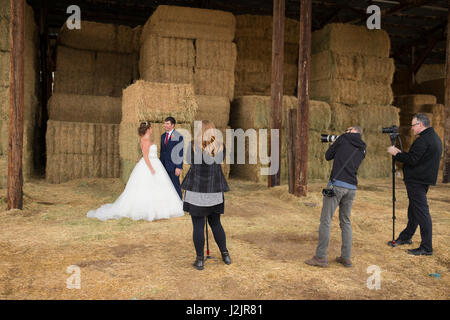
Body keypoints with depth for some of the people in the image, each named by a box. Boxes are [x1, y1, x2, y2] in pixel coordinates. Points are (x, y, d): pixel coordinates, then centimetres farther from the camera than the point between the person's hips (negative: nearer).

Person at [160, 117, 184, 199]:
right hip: (164, 166, 6)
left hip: (173, 166, -6)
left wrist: (179, 167, -16)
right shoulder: (163, 136, 13)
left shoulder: (178, 137, -9)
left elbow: (180, 153, -12)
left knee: (175, 186, -2)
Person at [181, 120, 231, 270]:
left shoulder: (194, 145, -8)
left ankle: (200, 260, 11)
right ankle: (225, 255, 22)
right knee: (216, 224, 18)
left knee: (198, 226, 5)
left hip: (196, 192, -3)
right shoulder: (220, 146, -1)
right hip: (215, 192, 3)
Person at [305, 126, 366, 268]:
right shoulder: (362, 149, 17)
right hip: (352, 188, 6)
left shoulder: (343, 138, 4)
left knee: (325, 220, -2)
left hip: (337, 184, -6)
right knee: (346, 222, 16)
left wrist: (334, 144, 28)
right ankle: (346, 257, 17)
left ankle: (321, 257, -1)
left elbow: (328, 156, 11)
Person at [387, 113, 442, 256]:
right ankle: (406, 237, 34)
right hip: (424, 179, 11)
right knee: (413, 210, 20)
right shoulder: (435, 138, 16)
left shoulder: (423, 140, -19)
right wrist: (401, 153, 12)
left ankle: (426, 248, -3)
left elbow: (412, 160, -22)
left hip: (417, 181, -11)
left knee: (421, 212, -7)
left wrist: (396, 153, -9)